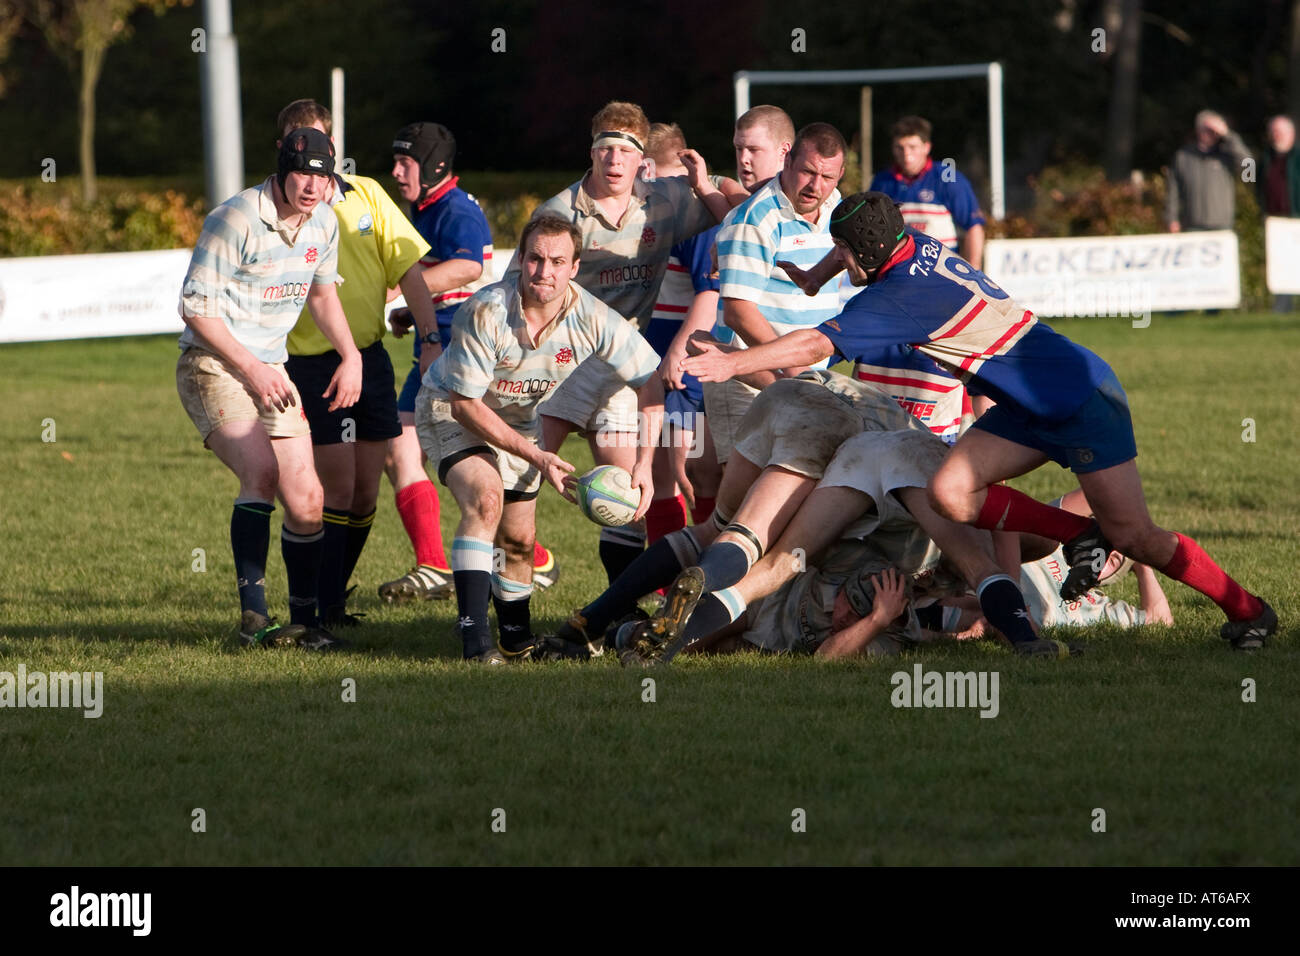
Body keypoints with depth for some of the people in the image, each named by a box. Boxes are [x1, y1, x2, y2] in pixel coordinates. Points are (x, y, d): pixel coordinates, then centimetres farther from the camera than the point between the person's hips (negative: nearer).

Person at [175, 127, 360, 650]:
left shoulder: (324, 223, 5)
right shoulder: (236, 219, -18)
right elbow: (195, 307, -16)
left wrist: (351, 356, 12)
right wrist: (251, 368, -18)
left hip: (269, 368, 7)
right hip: (212, 366, -7)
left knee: (305, 500, -2)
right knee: (262, 473, -26)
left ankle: (304, 621, 12)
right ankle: (252, 616, -25)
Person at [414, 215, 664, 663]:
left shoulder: (592, 317, -22)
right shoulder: (484, 313, -34)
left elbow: (651, 379, -11)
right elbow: (465, 405, -27)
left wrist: (644, 461, -21)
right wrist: (536, 457, -29)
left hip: (521, 422, 5)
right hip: (450, 411, -5)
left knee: (518, 540, 7)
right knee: (485, 496, -30)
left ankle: (516, 639, 34)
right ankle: (473, 633, -32)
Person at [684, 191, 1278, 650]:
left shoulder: (904, 293, -23)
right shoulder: (918, 247, 3)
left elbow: (817, 344, -26)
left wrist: (733, 363, -20)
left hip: (1083, 399, -9)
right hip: (1031, 405, 9)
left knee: (1134, 536, -9)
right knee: (950, 492, -9)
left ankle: (1245, 608, 10)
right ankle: (1080, 537, 7)